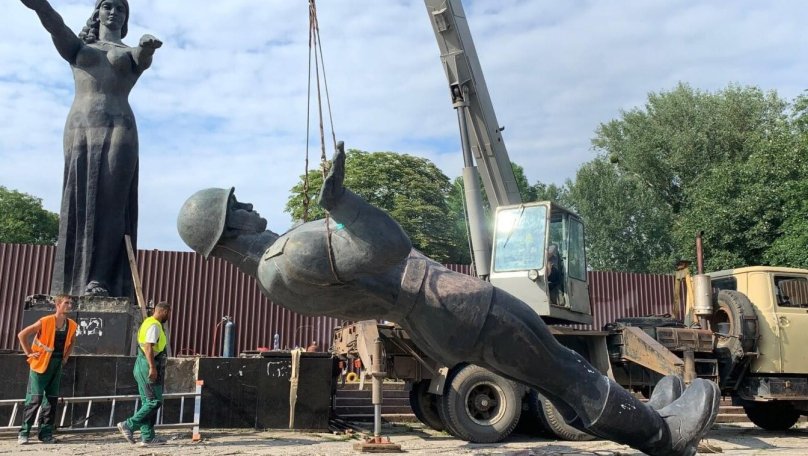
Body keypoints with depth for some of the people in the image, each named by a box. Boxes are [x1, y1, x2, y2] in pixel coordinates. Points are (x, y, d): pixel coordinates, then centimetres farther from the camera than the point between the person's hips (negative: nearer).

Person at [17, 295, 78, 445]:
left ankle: (46, 433, 13)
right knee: (35, 398, -8)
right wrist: (29, 353, -11)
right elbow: (22, 335, -10)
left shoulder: (72, 325, 2)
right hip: (41, 363, -5)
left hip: (57, 365, 5)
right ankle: (24, 433, 1)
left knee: (52, 399, 6)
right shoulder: (45, 322, -14)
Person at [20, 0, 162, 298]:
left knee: (110, 202, -11)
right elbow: (55, 24, 1)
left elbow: (144, 57, -6)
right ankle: (72, 283, -8)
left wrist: (147, 45, -32)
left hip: (119, 130, -1)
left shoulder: (133, 54, 19)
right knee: (79, 202, -6)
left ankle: (99, 280, -17)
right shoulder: (78, 48, 22)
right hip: (80, 128, 1)